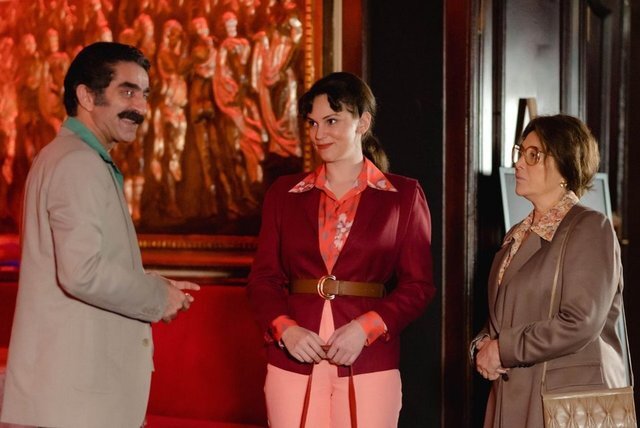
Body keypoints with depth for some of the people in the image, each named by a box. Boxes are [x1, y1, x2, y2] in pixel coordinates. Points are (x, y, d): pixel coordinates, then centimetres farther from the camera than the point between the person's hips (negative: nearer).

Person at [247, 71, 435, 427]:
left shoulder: (404, 195, 5)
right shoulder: (284, 193, 11)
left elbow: (419, 287, 1)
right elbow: (263, 277, 9)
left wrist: (367, 327, -13)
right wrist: (284, 328, -9)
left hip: (368, 366, -1)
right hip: (293, 363, 2)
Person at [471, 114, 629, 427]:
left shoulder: (590, 228, -8)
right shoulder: (517, 236, 16)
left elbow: (579, 324, -17)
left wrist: (503, 349, -13)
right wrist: (483, 346, -2)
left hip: (571, 397, -6)